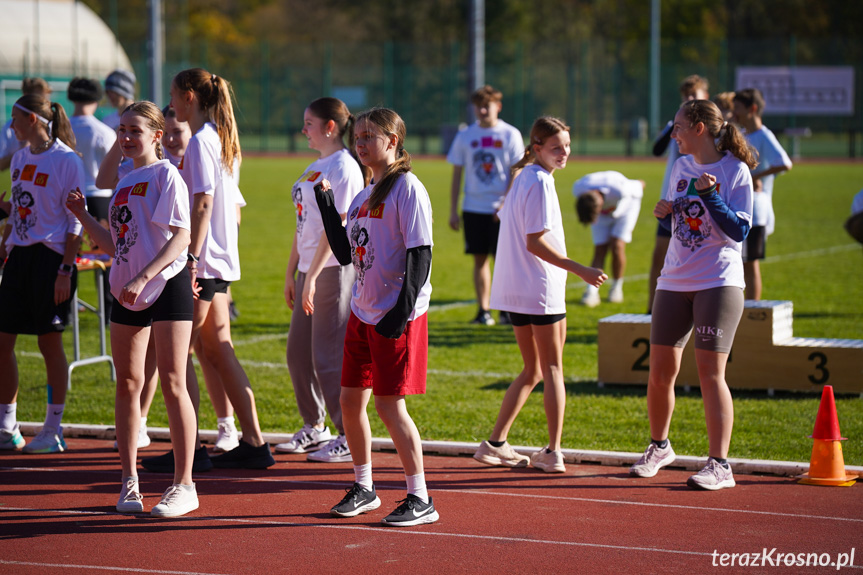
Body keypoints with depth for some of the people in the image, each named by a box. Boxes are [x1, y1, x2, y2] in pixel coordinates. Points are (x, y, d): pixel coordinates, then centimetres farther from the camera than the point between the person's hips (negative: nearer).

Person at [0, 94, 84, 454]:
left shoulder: (67, 161, -9)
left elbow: (75, 221, -11)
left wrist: (66, 269, -16)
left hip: (50, 256, -7)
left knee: (50, 342, -1)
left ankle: (53, 431, 7)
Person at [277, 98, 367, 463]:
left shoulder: (343, 168, -12)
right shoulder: (315, 168, 17)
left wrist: (312, 276, -21)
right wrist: (292, 272, 19)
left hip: (333, 269, -9)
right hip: (310, 269, 9)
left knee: (329, 354, -7)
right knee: (299, 351, 12)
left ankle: (349, 437, 0)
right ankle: (314, 429, 24)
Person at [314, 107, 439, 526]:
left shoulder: (407, 188, -10)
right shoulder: (364, 196, 14)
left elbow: (420, 255, -15)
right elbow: (345, 253, 16)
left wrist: (403, 311, -21)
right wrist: (326, 205, 10)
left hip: (398, 317, -8)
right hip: (362, 312, 8)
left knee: (389, 403, -8)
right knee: (351, 400, 9)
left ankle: (421, 500, 0)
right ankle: (363, 488, 24)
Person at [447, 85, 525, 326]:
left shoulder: (510, 135, 0)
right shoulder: (466, 136, 7)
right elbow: (457, 175, 10)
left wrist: (506, 203, -14)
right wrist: (453, 211, 6)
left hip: (501, 208, -2)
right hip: (473, 207, 2)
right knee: (480, 259, 4)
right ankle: (483, 310, 9)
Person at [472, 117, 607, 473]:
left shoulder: (523, 178, 14)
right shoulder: (540, 182, -14)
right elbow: (536, 243, -19)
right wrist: (581, 271, -21)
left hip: (515, 290, 9)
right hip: (540, 290, -9)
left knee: (533, 370, 15)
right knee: (552, 368, 0)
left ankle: (495, 444, 13)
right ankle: (553, 453, 0)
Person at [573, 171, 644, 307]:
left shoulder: (619, 190, -46)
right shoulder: (578, 189, -34)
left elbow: (640, 185, -22)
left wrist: (641, 184, 2)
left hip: (626, 206, -3)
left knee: (617, 246, -17)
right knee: (599, 250, -10)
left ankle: (616, 288, 1)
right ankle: (591, 292, -17)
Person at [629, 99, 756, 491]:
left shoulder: (735, 170, -7)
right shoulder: (680, 167, 11)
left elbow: (739, 230, -12)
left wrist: (710, 196, -22)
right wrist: (664, 213, 0)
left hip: (718, 282, -6)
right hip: (674, 281, 6)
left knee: (710, 372, -10)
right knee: (660, 372, 7)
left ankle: (719, 465, -6)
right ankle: (659, 447, 29)